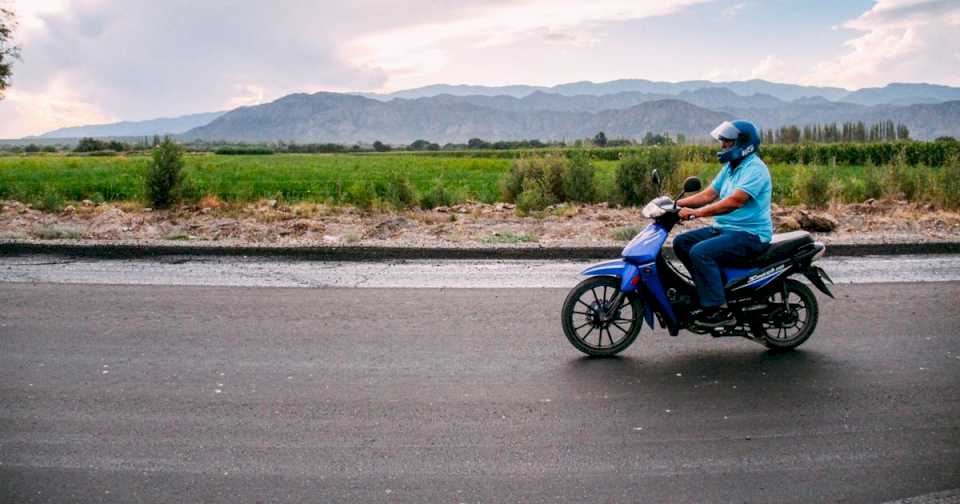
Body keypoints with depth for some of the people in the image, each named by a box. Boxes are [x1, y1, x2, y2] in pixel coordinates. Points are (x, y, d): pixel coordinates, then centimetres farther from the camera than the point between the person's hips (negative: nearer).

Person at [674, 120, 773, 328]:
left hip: (750, 235, -10)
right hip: (723, 228, 10)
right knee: (681, 243, 1)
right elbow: (708, 194, 12)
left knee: (700, 252, -28)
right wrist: (677, 204, -1)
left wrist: (697, 213, -31)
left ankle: (721, 310, -23)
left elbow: (735, 201, -27)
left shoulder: (755, 168, -14)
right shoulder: (730, 167, 16)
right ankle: (706, 287, 5)